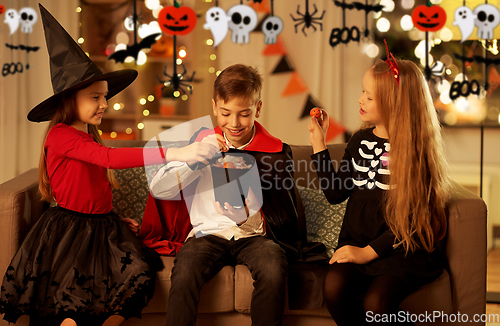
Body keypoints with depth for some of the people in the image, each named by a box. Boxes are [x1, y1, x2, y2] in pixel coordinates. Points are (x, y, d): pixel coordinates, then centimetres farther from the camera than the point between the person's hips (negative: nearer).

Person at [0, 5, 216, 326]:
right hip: (70, 229, -7)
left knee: (139, 275, -17)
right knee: (73, 299, -25)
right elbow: (111, 158, -27)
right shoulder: (60, 136, -13)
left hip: (101, 227, 7)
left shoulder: (89, 138, 17)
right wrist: (176, 153, -34)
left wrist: (114, 221, 3)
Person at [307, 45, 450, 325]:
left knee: (375, 303, -30)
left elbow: (410, 217, -10)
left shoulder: (415, 150, -7)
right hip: (357, 244, 5)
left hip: (402, 250, -4)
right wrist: (319, 145, 7)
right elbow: (336, 193, 10)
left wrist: (369, 252, -15)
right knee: (334, 286, -26)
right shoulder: (361, 141, 11)